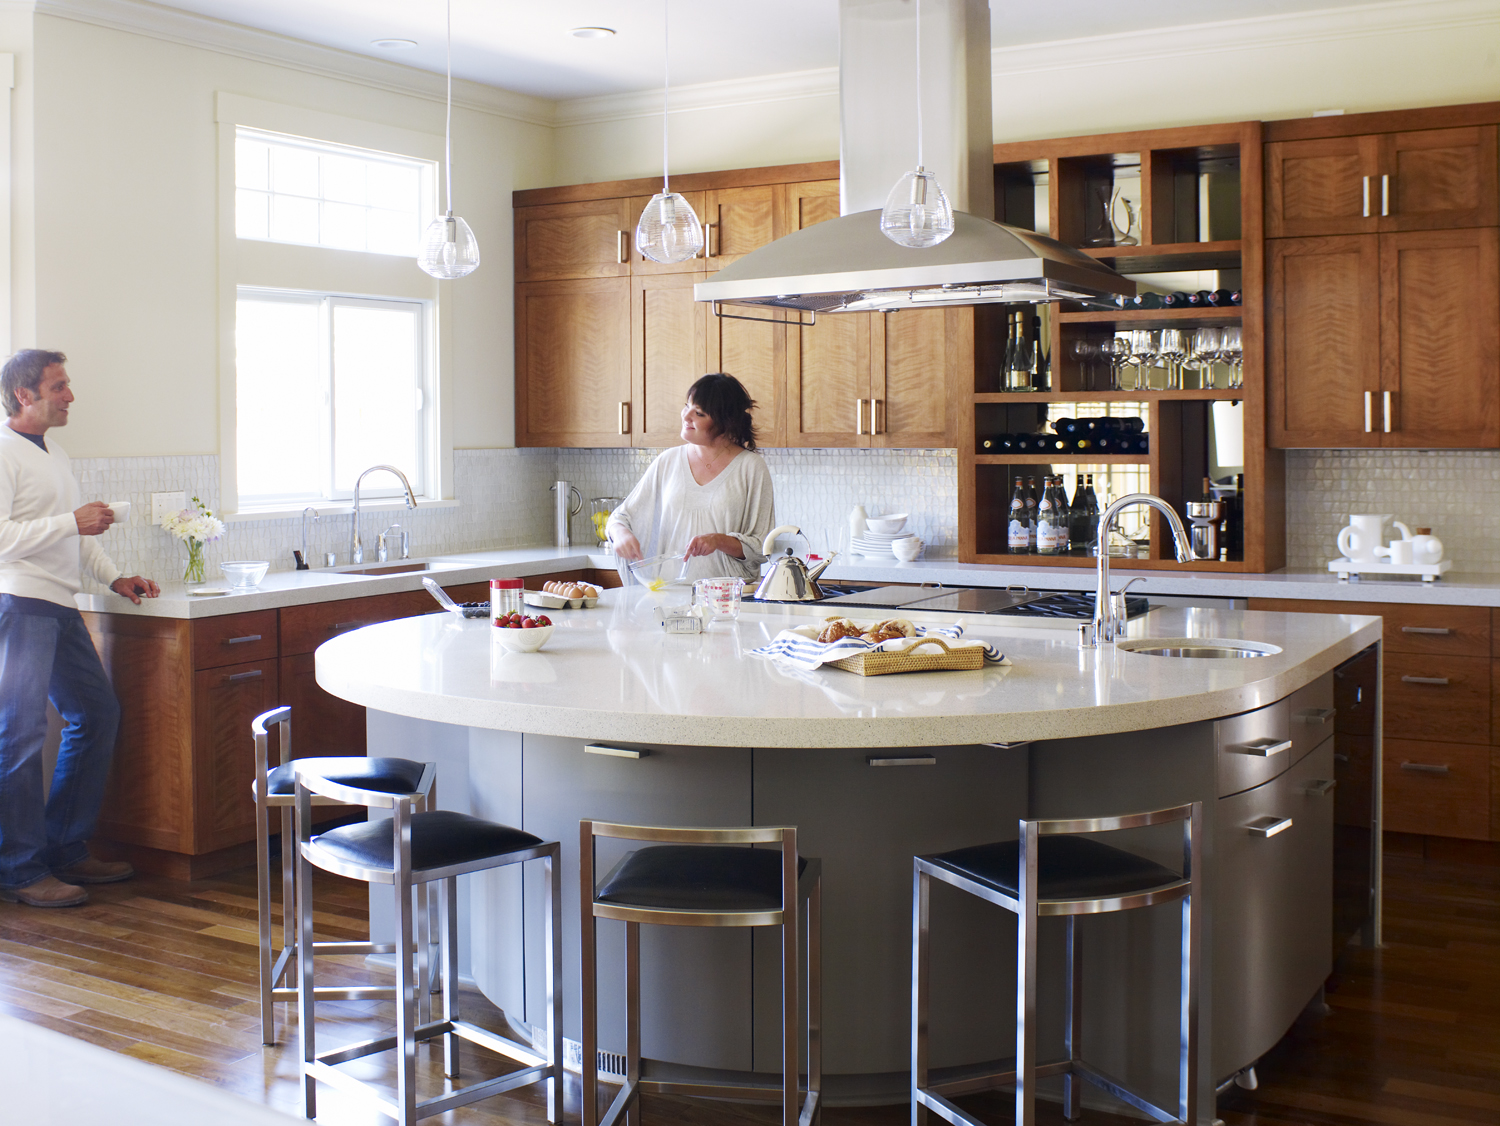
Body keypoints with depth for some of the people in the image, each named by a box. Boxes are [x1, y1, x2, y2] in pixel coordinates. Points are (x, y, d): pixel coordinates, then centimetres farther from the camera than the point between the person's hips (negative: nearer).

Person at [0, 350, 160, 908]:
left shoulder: (55, 454, 21)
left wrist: (115, 578, 16)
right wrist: (72, 521, -18)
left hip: (60, 608, 10)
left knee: (98, 713, 10)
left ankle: (67, 850, 19)